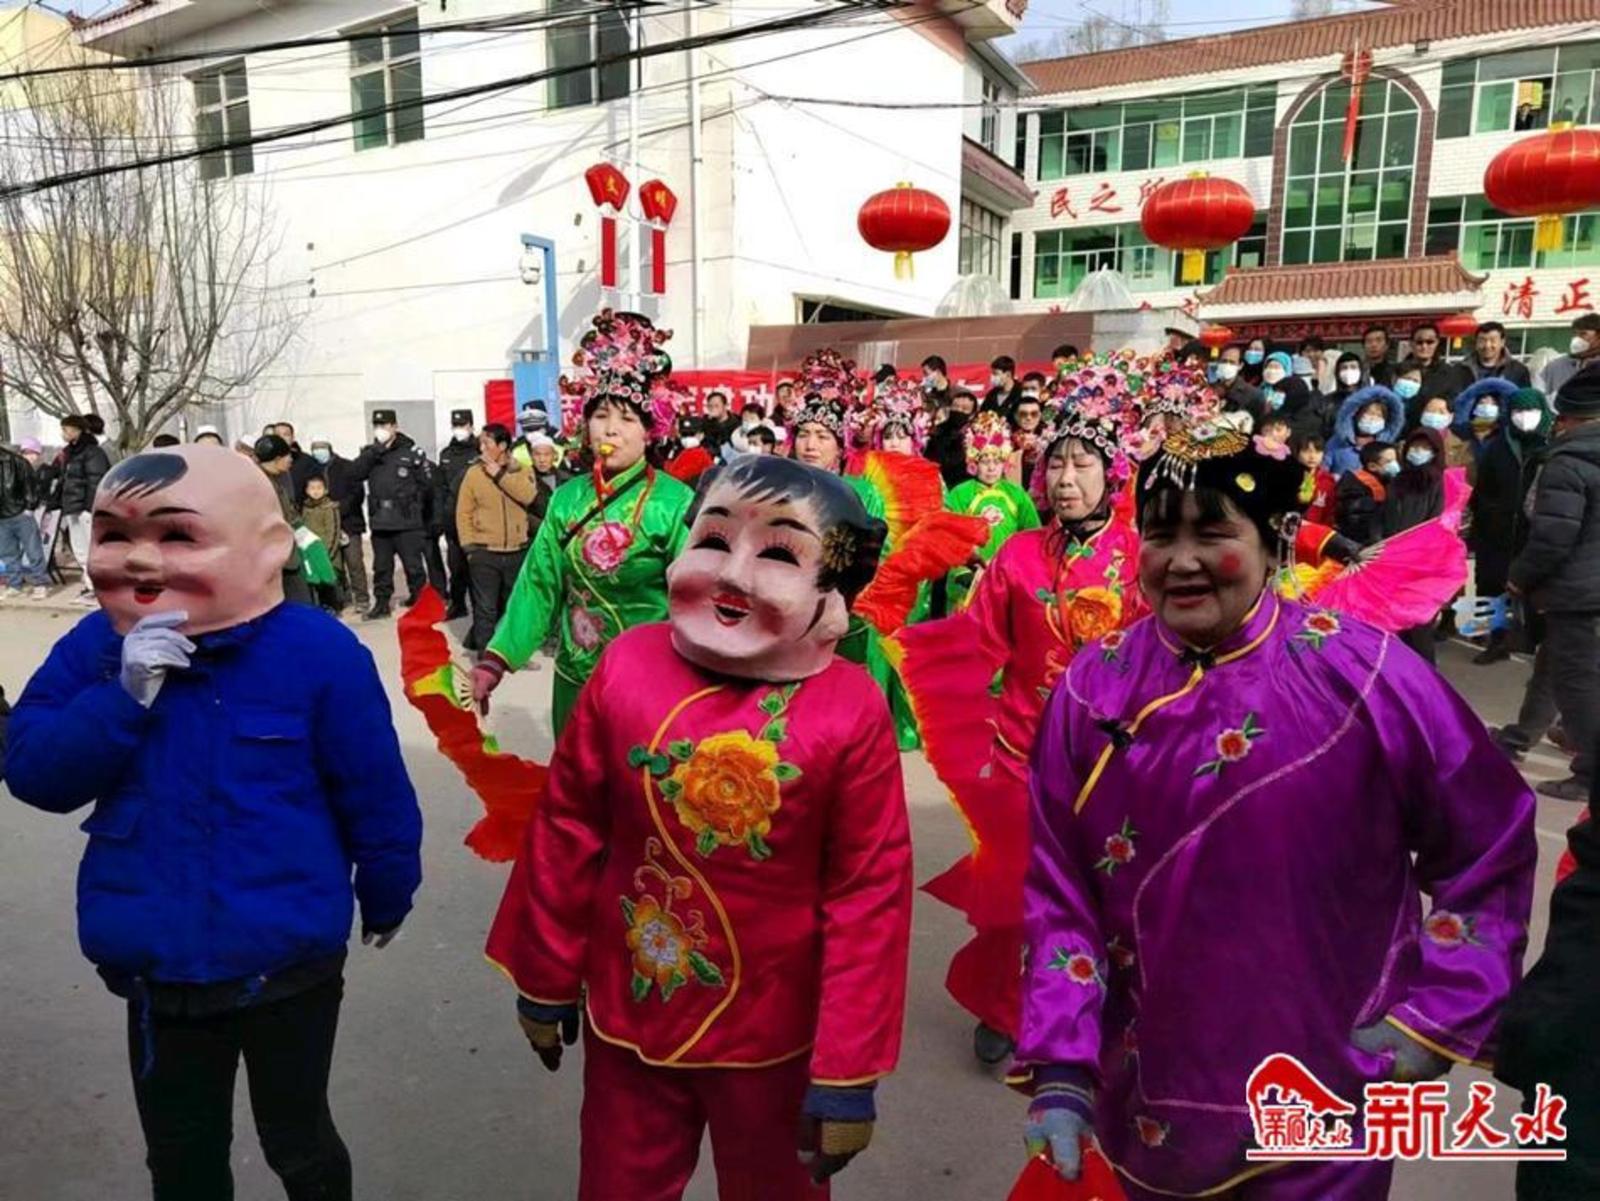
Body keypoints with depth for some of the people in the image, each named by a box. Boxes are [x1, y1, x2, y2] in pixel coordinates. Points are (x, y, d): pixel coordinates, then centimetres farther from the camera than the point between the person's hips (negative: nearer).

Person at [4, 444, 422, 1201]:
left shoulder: (318, 653, -19)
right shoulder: (94, 649, -5)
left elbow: (375, 794, -10)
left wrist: (385, 898, 1)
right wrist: (123, 694, -25)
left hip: (288, 965, -4)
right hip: (156, 968, 4)